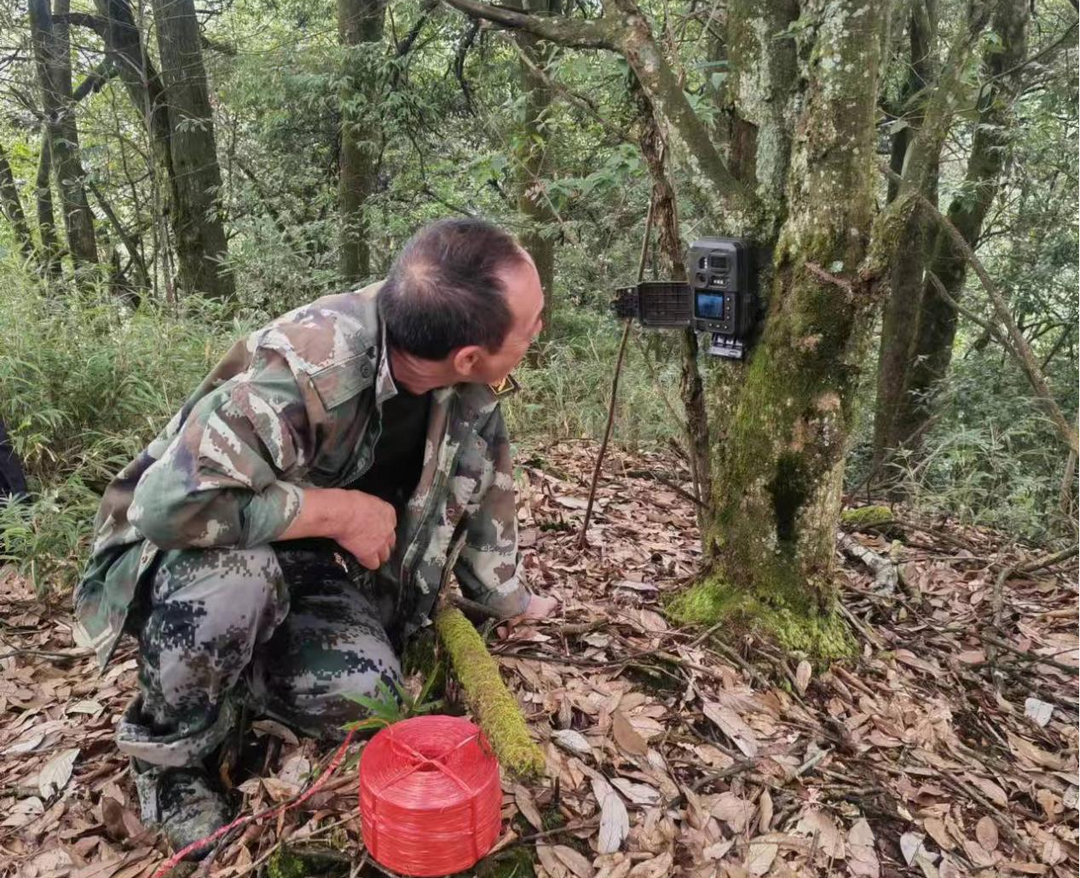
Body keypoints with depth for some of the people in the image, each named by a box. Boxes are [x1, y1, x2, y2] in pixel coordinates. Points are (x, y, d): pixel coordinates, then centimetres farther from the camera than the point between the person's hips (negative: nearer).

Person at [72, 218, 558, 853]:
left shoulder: (469, 377, -13)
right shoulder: (300, 375, -37)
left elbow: (483, 483, 3)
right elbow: (167, 502, -42)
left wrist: (509, 598, 11)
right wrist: (341, 510, -32)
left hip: (311, 564, 5)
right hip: (191, 548, -5)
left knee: (365, 697, -20)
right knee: (234, 580, -39)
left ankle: (235, 681, 13)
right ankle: (170, 751, -7)